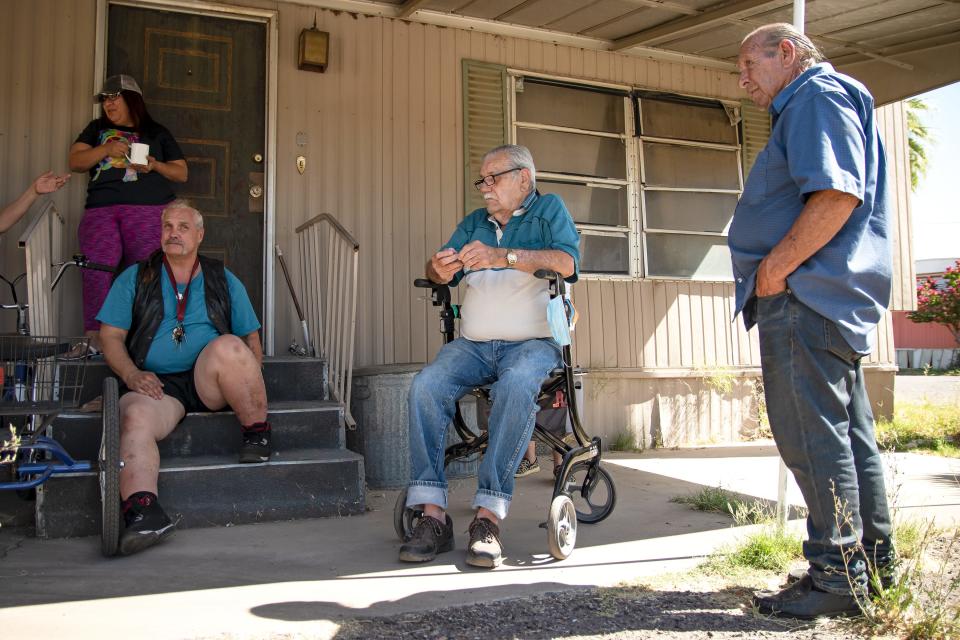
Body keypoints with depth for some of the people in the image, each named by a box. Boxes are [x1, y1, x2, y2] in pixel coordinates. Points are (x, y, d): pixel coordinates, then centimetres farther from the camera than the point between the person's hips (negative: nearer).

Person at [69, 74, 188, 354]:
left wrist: (155, 165, -2)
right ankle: (94, 336, -22)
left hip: (148, 209, -1)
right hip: (100, 210, 2)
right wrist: (106, 149, -2)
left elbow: (181, 173, 18)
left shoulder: (157, 133, 20)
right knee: (97, 268, -19)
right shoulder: (97, 129, 27)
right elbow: (75, 161, 15)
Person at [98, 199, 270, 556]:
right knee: (135, 418, -34)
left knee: (226, 346, -33)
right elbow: (111, 336, 10)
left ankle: (258, 434, -18)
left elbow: (252, 339, 17)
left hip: (209, 384, 0)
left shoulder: (223, 280, 18)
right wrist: (132, 374, -10)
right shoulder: (135, 279, 16)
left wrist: (248, 377, -4)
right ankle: (142, 512, -48)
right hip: (155, 384, 0)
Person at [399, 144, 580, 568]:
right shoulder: (473, 223, 21)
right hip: (472, 344, 4)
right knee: (425, 385, -25)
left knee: (515, 386, -37)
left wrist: (504, 256, -24)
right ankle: (433, 515, -22)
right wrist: (440, 269, -15)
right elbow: (439, 274, 11)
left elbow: (566, 262, -11)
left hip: (533, 343, -4)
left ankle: (488, 517, -31)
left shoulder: (548, 210, 8)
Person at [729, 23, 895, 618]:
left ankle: (836, 577, -1)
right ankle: (875, 562, 23)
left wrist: (775, 268, -18)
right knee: (848, 432, 14)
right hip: (836, 300, 11)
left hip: (805, 298, -11)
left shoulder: (817, 96, -6)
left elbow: (838, 195, -22)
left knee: (814, 436, -8)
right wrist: (777, 274, 18)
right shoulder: (810, 106, 26)